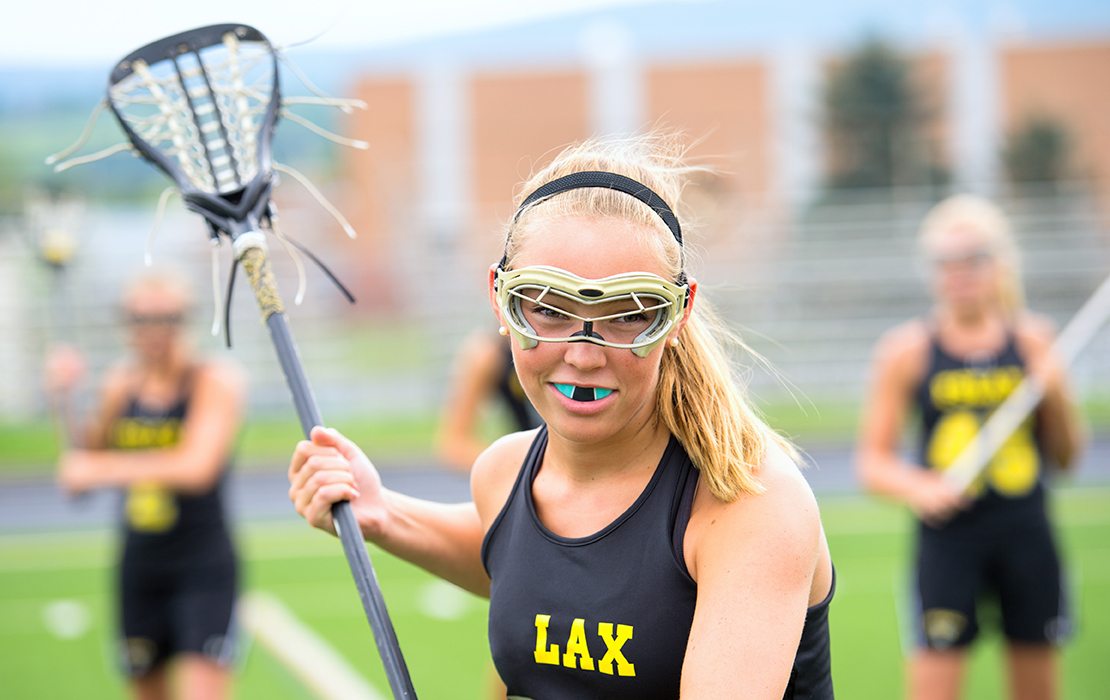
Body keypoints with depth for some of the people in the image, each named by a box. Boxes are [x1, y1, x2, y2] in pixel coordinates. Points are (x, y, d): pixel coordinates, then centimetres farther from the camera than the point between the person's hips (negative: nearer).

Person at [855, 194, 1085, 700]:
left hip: (1026, 531, 3)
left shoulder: (1032, 340, 5)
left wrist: (1057, 396, -6)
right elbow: (873, 463, 1)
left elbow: (1066, 457, 11)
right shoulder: (906, 350, -1)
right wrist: (916, 487, -18)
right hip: (948, 534, -3)